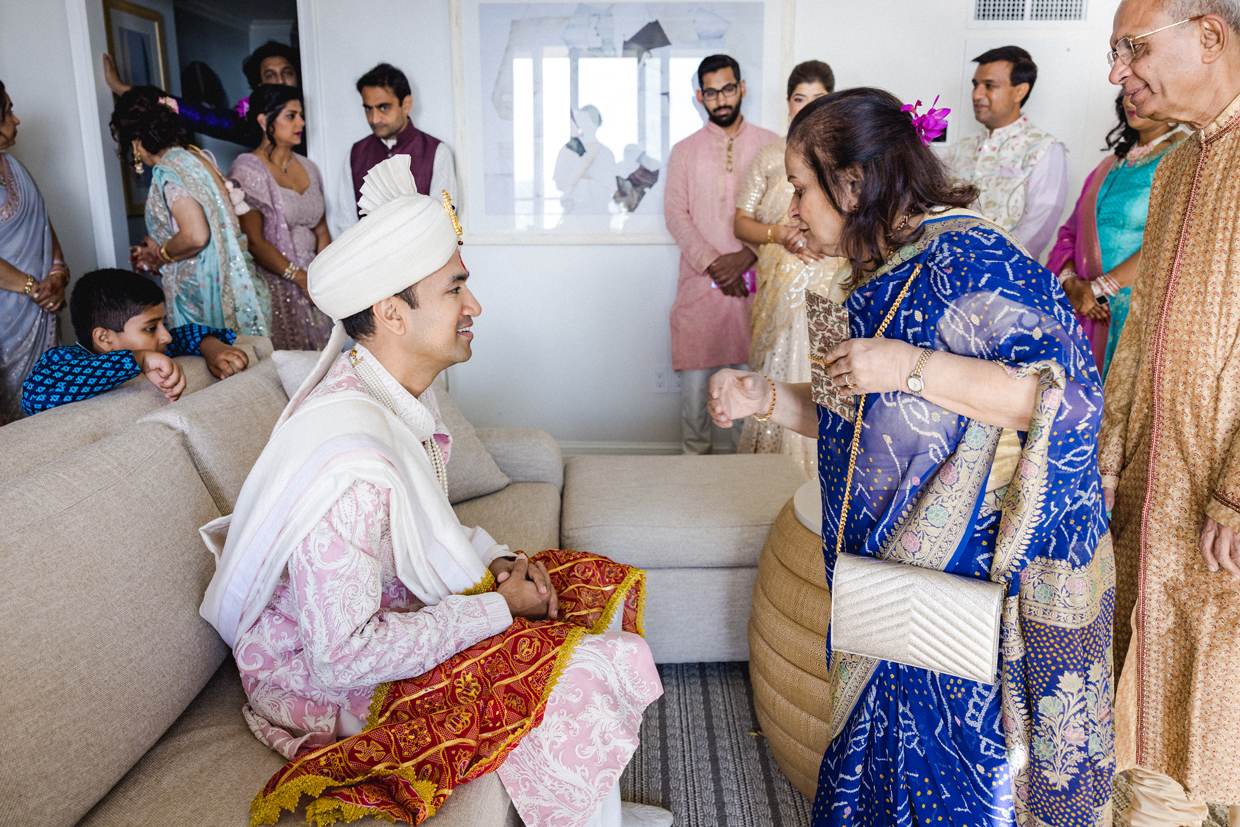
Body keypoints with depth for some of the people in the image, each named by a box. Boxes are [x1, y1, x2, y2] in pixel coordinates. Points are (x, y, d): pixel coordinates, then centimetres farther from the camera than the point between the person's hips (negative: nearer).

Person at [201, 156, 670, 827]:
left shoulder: (400, 393, -2)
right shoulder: (350, 457, -33)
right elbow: (344, 656, -30)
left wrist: (496, 562, -5)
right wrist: (497, 609, -22)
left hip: (390, 613, 9)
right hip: (326, 683, -9)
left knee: (596, 587, 8)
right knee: (586, 674, -17)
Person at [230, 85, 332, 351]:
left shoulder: (308, 167, 11)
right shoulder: (248, 170, -7)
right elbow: (254, 241, -13)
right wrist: (302, 279, -14)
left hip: (313, 281, 6)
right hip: (274, 285, -6)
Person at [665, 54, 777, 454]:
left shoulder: (769, 144, 8)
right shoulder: (685, 151, 11)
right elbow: (675, 214, 3)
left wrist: (746, 255, -11)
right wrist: (713, 263, -10)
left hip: (755, 277, 0)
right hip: (700, 281, 0)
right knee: (695, 374, -1)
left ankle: (731, 456, 13)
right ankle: (696, 458, 13)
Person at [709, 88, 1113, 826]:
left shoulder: (968, 258, -19)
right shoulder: (882, 276, 9)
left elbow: (1071, 396, -26)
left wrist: (911, 367, -28)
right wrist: (768, 398, 4)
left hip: (982, 579, -8)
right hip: (904, 574, 8)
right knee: (895, 753, 20)